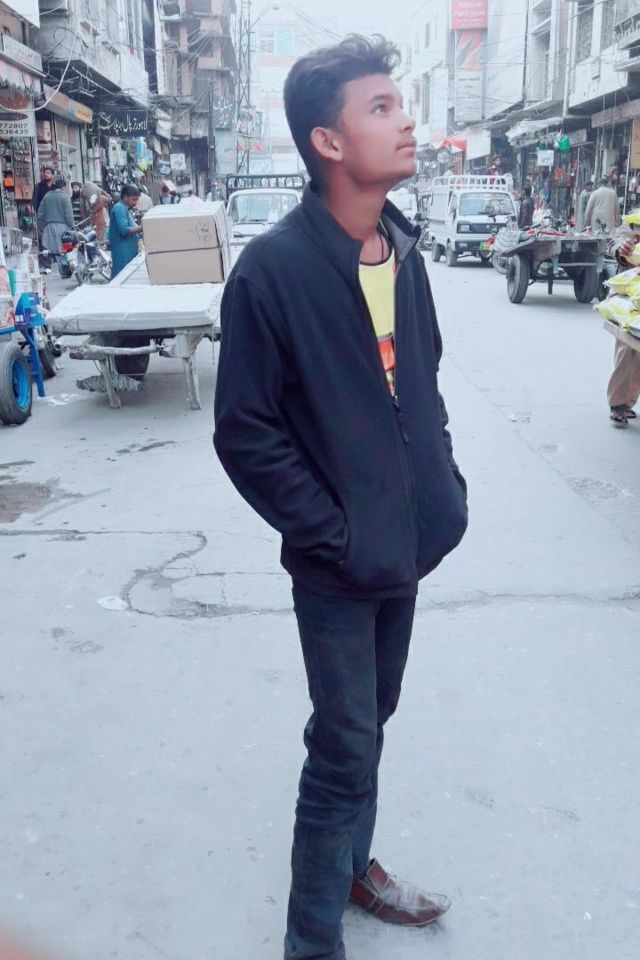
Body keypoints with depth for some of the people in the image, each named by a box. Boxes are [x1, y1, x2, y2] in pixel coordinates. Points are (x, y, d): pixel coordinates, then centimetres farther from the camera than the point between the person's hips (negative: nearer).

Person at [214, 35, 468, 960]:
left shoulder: (402, 250, 3)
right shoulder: (272, 269, -17)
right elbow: (245, 434, -15)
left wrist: (445, 487, 5)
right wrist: (337, 535, -15)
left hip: (410, 544, 6)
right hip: (339, 561, -6)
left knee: (367, 725, 22)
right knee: (346, 752, 3)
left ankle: (351, 865, 45)